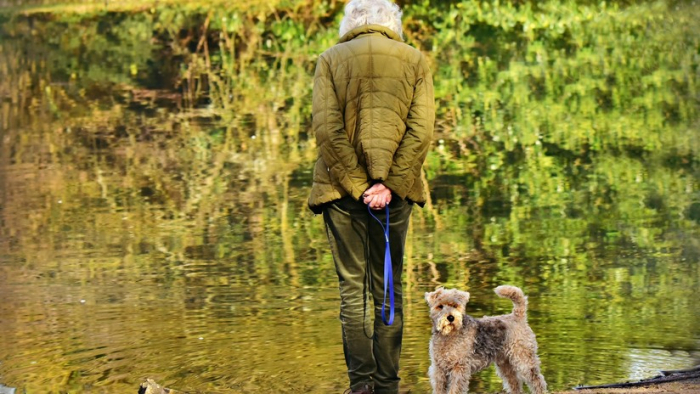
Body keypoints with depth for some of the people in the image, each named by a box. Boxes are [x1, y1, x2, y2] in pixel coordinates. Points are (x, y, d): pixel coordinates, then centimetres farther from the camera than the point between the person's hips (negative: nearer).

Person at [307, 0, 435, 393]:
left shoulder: (331, 59, 4)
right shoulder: (415, 60, 7)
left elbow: (327, 128, -7)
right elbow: (421, 131, -5)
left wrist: (356, 185, -8)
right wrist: (388, 184, -9)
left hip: (342, 188, -1)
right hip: (396, 190, 1)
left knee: (353, 288, 3)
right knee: (389, 290, 7)